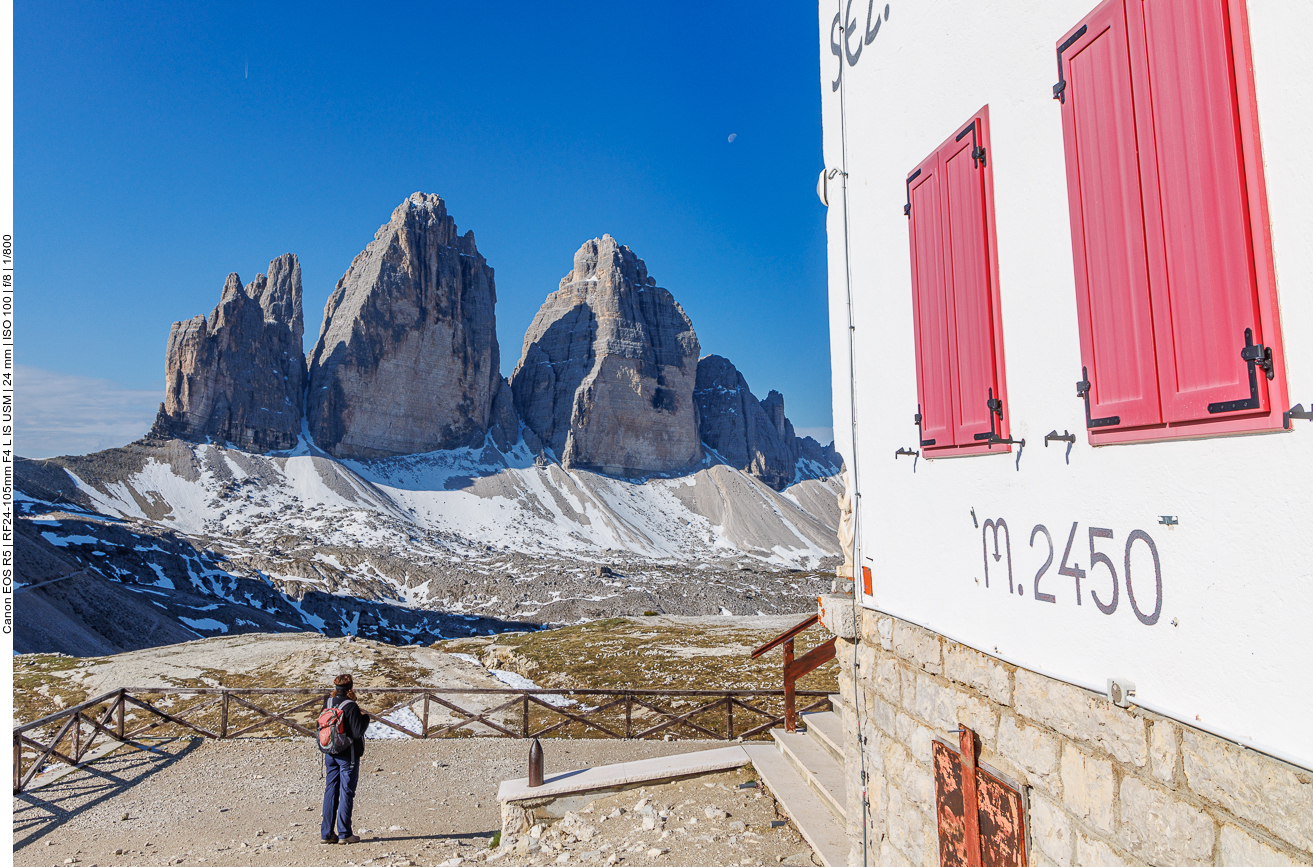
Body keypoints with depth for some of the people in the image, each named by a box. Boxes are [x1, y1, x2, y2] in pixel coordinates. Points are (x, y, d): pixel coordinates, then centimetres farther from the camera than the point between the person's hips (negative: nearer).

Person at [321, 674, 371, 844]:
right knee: (346, 793, 1)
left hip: (330, 754, 6)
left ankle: (326, 833, 14)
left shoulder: (327, 703, 2)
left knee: (330, 792, 11)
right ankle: (344, 833, 4)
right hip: (348, 755, -6)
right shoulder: (351, 707, -17)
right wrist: (365, 718, -4)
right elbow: (357, 732, -19)